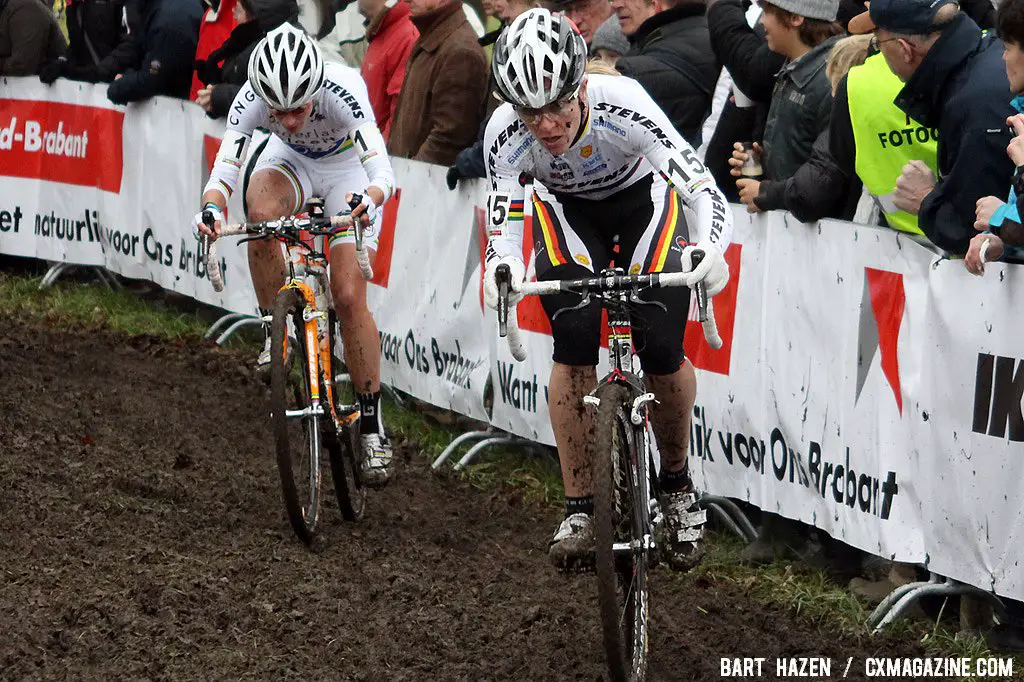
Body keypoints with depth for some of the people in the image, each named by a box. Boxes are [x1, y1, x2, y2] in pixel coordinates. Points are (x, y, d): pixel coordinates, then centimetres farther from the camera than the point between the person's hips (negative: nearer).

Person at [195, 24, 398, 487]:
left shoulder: (342, 91, -39)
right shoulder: (252, 100, -31)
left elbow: (383, 171, -44)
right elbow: (224, 170, -33)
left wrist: (368, 200, -65)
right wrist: (211, 206, -54)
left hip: (348, 169, -2)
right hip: (291, 162, 2)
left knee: (349, 297, -13)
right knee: (261, 212, -34)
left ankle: (372, 423, -1)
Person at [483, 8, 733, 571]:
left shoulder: (621, 106, -38)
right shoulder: (506, 135, -31)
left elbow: (705, 190, -41)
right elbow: (504, 231, -30)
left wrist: (710, 248, -61)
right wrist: (502, 271, -53)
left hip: (642, 199, -1)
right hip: (567, 211, 1)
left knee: (662, 350, -15)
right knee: (574, 345, -19)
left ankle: (677, 485, 12)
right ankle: (579, 509, -8)